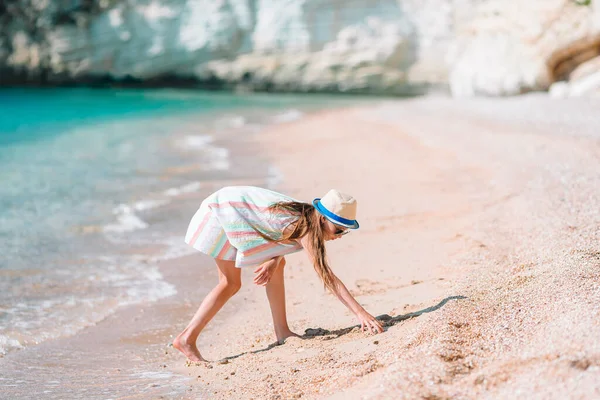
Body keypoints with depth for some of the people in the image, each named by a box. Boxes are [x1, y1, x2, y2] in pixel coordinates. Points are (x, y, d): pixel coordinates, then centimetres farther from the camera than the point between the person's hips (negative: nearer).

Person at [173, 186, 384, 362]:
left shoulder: (307, 217, -6)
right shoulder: (306, 227, -30)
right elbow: (327, 276, -36)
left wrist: (273, 260, -17)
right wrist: (360, 312, -40)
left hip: (231, 209, 9)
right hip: (219, 210, -9)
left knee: (278, 264, 4)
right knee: (231, 283, -6)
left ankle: (282, 332, 8)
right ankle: (187, 338, 1)